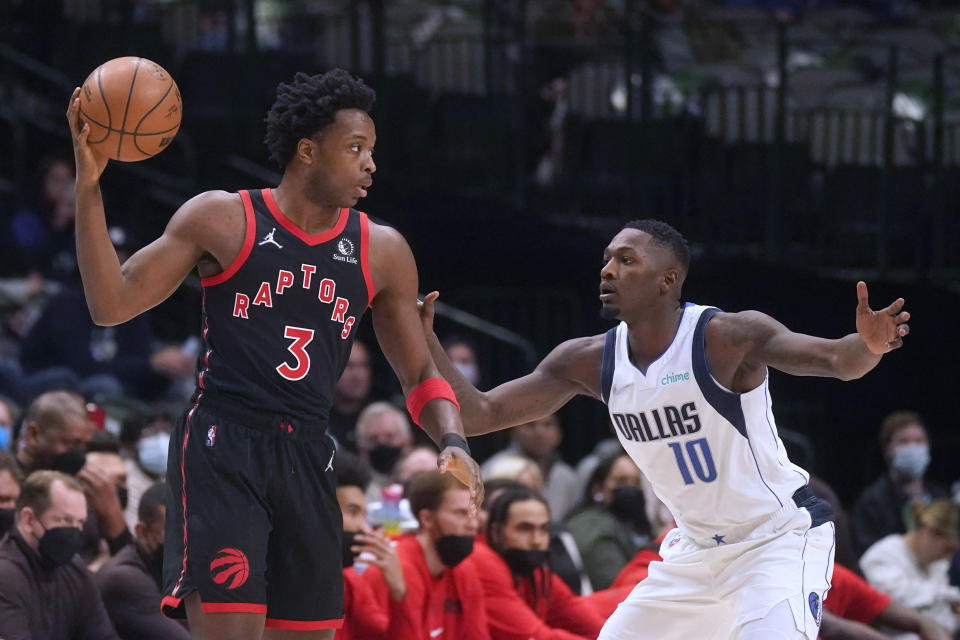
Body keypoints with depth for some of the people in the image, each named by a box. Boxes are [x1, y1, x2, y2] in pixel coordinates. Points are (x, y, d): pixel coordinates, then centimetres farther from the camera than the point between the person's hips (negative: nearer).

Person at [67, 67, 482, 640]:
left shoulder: (380, 252, 9)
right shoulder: (222, 219, -1)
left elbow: (420, 375, 16)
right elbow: (112, 304, -3)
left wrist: (453, 441, -5)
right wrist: (89, 187, -12)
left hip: (309, 461, 5)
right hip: (220, 455, -5)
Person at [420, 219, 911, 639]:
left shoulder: (727, 338, -21)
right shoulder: (590, 362, -4)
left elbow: (833, 359, -35)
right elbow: (480, 415, -2)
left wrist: (868, 345, -59)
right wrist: (425, 342, -17)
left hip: (779, 537, -7)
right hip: (695, 550, 7)